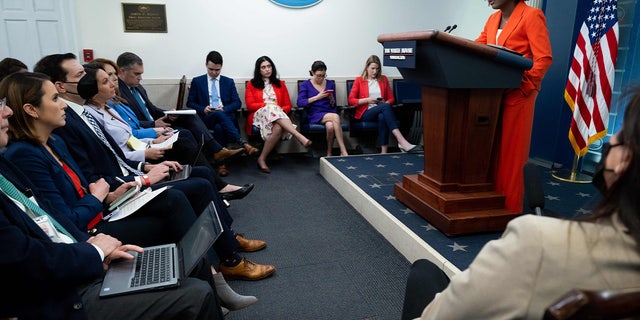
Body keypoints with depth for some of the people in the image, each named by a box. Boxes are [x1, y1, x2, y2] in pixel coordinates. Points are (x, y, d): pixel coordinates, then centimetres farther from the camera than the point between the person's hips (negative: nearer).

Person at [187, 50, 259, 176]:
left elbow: (237, 103, 11)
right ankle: (243, 143, -51)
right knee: (219, 114, -39)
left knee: (219, 127, -38)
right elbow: (190, 102, 13)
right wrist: (203, 109, -8)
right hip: (206, 118, -1)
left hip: (226, 116, 1)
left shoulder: (229, 82, 19)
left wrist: (224, 108, -10)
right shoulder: (197, 81, 16)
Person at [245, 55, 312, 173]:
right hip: (258, 116, -2)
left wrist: (280, 110, -7)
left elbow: (288, 106, 15)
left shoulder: (280, 84, 22)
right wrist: (268, 104, -7)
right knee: (272, 109, -38)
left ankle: (262, 159, -34)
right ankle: (299, 136, -52)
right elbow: (250, 105, 4)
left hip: (278, 116, 2)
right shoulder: (252, 84, 17)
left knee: (278, 128, -39)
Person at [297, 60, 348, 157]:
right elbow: (300, 102, -7)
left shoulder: (330, 84, 18)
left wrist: (331, 99, -4)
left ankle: (329, 153, -21)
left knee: (330, 126, -37)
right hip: (314, 115, -3)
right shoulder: (305, 84, 9)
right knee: (335, 117, -34)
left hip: (330, 113, 3)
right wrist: (317, 97, -12)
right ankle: (344, 152, -34)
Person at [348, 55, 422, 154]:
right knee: (385, 107, -35)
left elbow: (391, 98, 19)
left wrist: (385, 103, -5)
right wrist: (367, 100, -11)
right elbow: (351, 100, 1)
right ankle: (402, 142, -50)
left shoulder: (383, 79, 19)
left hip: (380, 112, 3)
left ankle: (384, 152, -46)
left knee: (382, 117, -38)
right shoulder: (359, 80, 10)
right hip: (365, 113, -2)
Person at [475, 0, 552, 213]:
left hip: (517, 94, -7)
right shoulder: (493, 19, 16)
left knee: (511, 151, -2)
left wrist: (524, 85, -21)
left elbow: (544, 58, -13)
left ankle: (509, 208, 7)